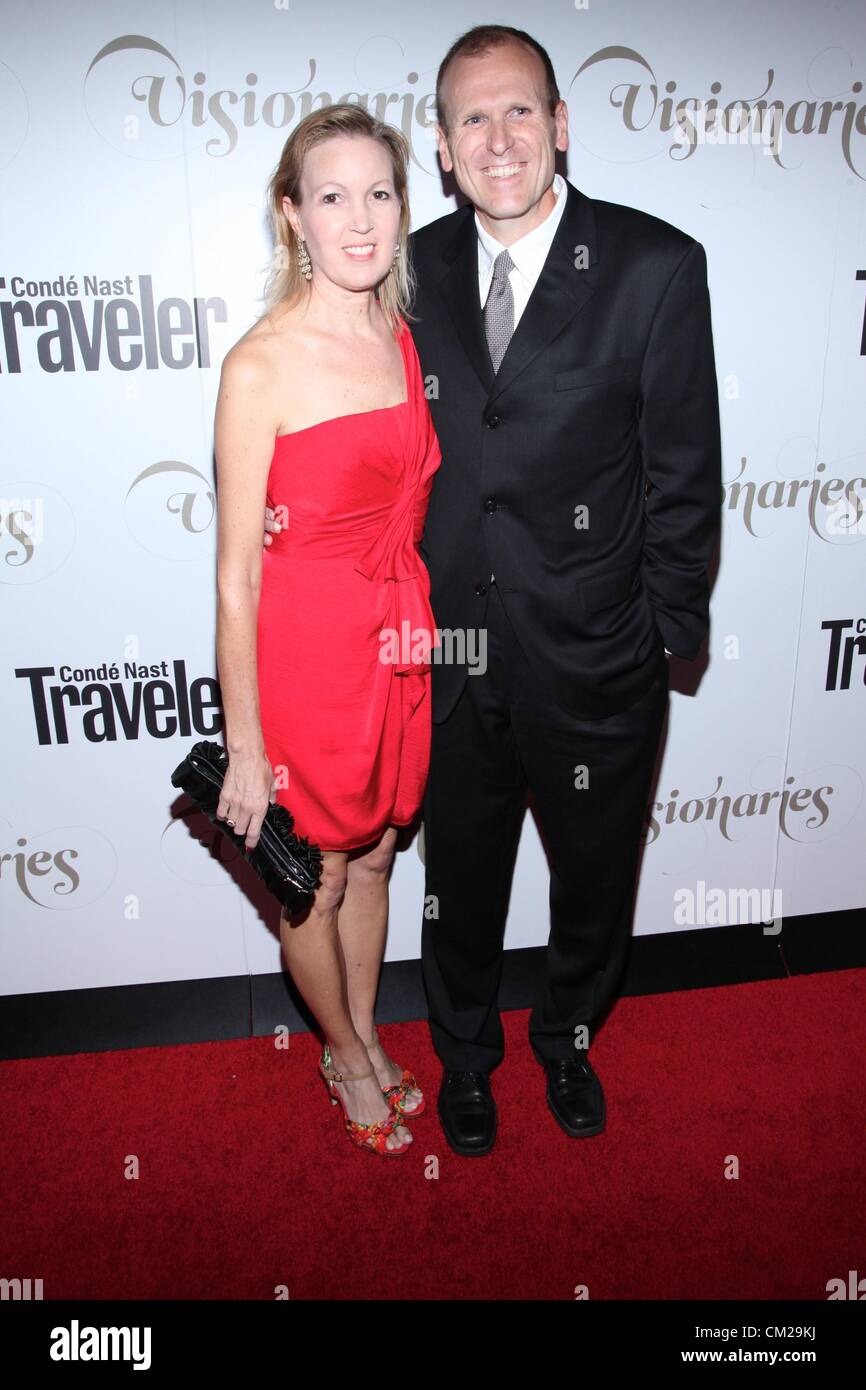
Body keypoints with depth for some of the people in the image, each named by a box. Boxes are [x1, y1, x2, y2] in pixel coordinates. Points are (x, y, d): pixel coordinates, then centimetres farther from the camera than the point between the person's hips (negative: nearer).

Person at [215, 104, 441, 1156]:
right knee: (315, 883, 15)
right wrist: (244, 750, -13)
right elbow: (234, 575, -15)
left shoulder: (401, 338, 4)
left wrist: (422, 638, 14)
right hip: (306, 655, -6)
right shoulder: (261, 366, -17)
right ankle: (345, 1057, 43)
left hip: (400, 647, 6)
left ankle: (368, 1040, 47)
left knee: (373, 861, 23)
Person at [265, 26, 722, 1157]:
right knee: (462, 877, 20)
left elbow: (684, 474, -8)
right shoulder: (417, 269, 1)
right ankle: (466, 1052, 47)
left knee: (594, 882, 19)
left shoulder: (656, 266, -9)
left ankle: (569, 1037, 50)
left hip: (597, 660, -2)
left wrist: (666, 633, -7)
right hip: (455, 654, 2)